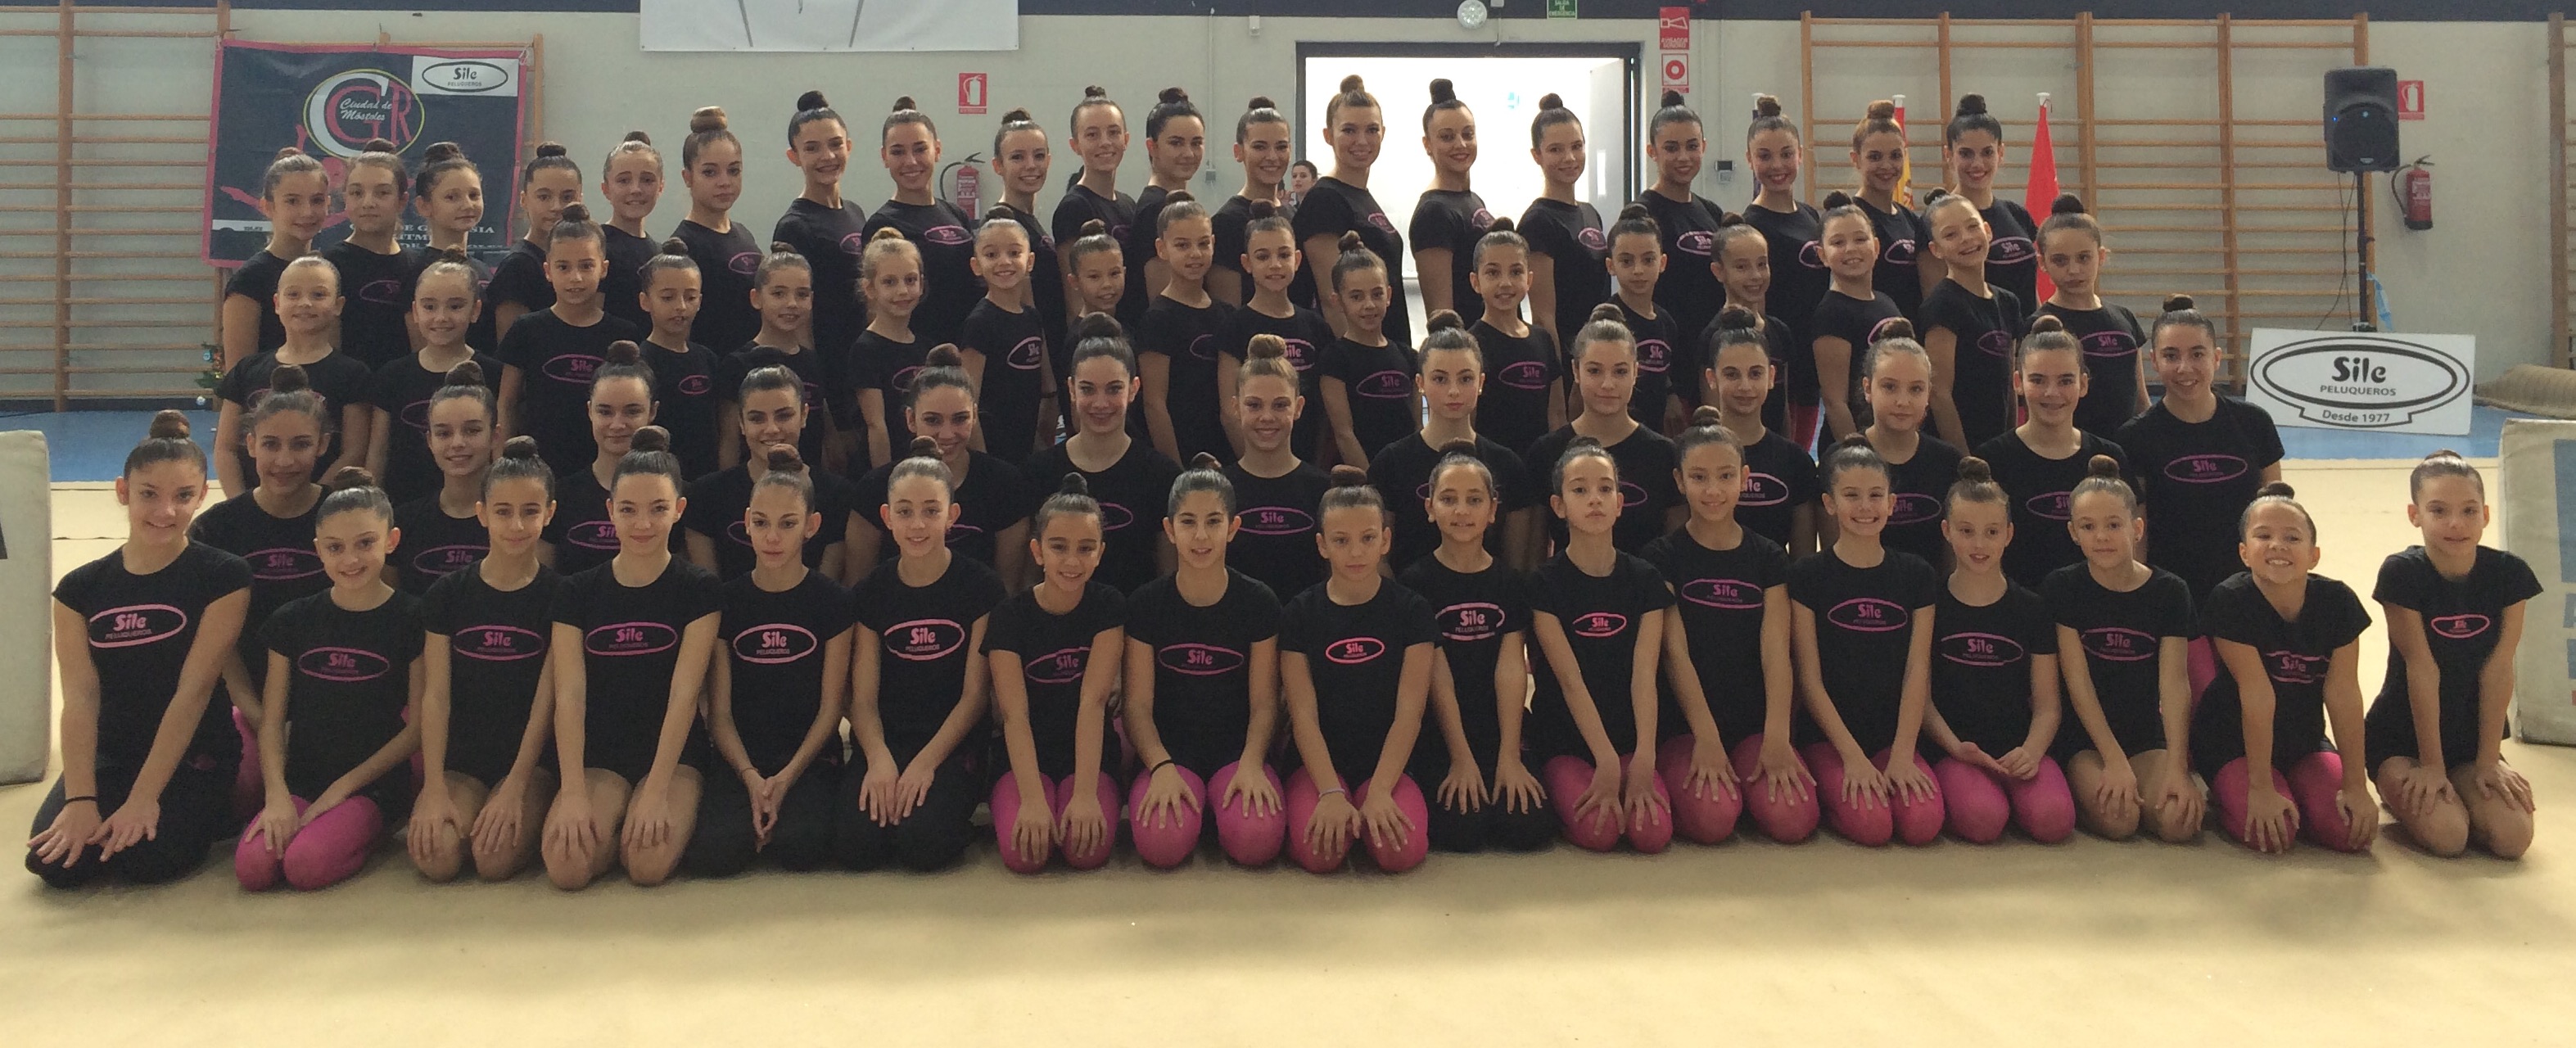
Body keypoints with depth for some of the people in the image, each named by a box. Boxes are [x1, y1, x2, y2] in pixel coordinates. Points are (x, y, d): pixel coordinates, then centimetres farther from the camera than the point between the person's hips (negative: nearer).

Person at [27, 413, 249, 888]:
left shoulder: (223, 577, -10)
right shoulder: (80, 589, 2)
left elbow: (193, 690, -14)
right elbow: (80, 697, -7)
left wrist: (143, 798, -18)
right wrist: (81, 800, -18)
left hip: (193, 755, -3)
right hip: (108, 755, 4)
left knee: (144, 859, -24)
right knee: (57, 863, -18)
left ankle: (213, 810, 8)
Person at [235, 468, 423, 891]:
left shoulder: (411, 618, -4)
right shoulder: (294, 621, 7)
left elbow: (418, 725, -4)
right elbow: (271, 719, 4)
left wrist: (344, 786, -8)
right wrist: (277, 795, -11)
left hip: (374, 783, -4)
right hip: (300, 779, 4)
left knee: (307, 865, -28)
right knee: (252, 866, -22)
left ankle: (362, 833, 2)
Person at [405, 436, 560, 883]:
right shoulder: (447, 593, 2)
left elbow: (546, 700, -7)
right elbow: (435, 695, -2)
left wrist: (514, 787, -15)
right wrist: (434, 790, -12)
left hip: (530, 758, -2)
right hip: (460, 756, 2)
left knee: (496, 859, -26)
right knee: (437, 858, -23)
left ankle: (525, 818, 7)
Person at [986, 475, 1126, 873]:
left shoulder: (1109, 607, -7)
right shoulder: (1011, 615, -8)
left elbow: (1093, 701, -15)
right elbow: (1014, 714, -16)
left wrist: (1085, 793, -25)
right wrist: (1032, 799, -29)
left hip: (1089, 754, 0)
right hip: (1025, 756, 0)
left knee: (1088, 850, -25)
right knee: (1023, 853, -24)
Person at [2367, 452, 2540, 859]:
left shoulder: (2509, 574, -8)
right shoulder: (2402, 573, -18)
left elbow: (2497, 669, -8)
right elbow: (2422, 668, -18)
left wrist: (2488, 761, -7)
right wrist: (2431, 764, -14)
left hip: (2471, 737, 4)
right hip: (2402, 737, -3)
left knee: (2512, 837, -15)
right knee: (2446, 835, -21)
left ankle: (2448, 795, 16)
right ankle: (2401, 793, 12)